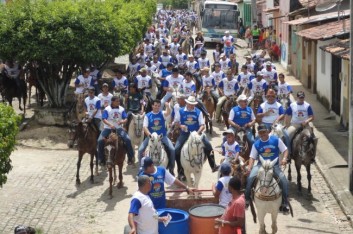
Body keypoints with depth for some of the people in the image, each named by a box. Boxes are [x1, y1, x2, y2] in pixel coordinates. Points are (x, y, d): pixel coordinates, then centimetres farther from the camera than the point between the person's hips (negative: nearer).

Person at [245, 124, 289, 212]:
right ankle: (246, 200, -12)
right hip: (261, 165, 1)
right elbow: (252, 157, 3)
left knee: (284, 180, -22)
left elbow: (285, 150, 3)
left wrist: (284, 158, -18)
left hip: (274, 165, -1)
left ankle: (284, 203, -9)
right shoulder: (256, 144, 2)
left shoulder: (276, 140, -1)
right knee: (250, 178, -25)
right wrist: (250, 167, -15)